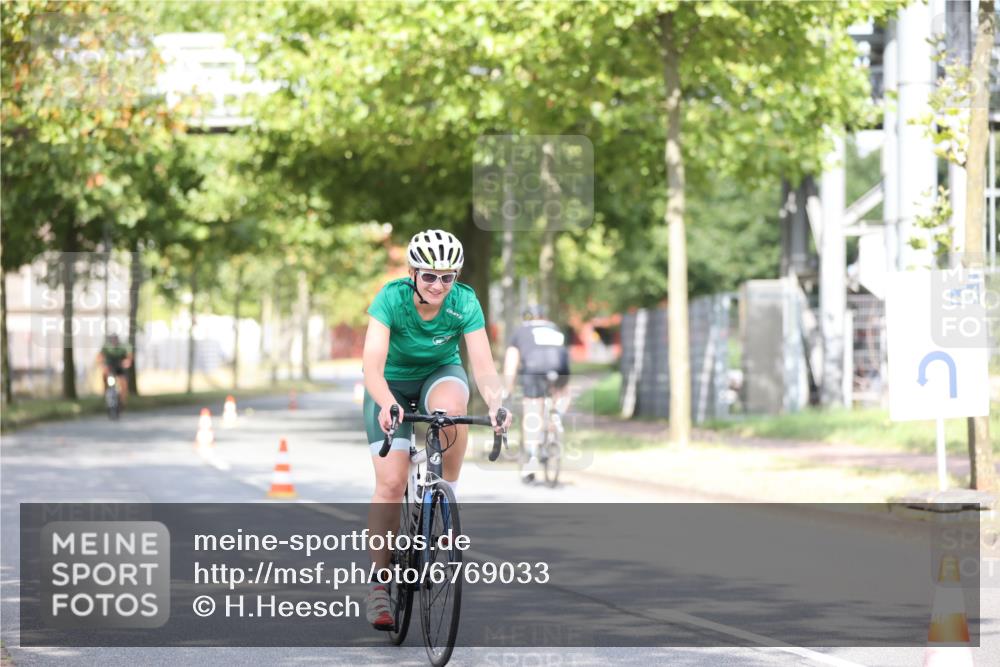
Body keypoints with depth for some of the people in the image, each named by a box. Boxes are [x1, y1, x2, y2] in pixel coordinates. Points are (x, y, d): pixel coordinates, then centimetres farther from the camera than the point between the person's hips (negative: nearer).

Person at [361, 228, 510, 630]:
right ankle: (378, 585, -5)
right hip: (393, 384, -1)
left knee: (452, 406, -37)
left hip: (440, 374, 1)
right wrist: (387, 404, -54)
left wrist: (495, 403, -48)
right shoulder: (391, 298, -27)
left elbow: (483, 365, -28)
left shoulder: (465, 303, -22)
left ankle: (448, 497, -16)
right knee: (391, 482, -16)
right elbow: (372, 364, -35)